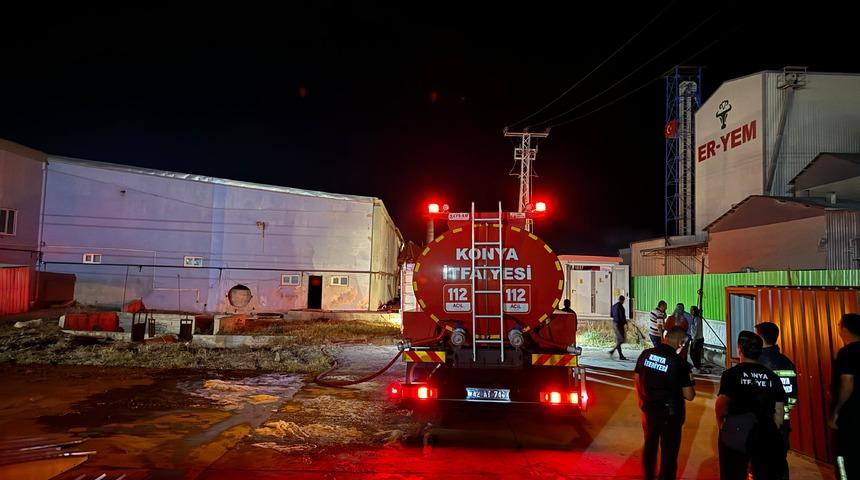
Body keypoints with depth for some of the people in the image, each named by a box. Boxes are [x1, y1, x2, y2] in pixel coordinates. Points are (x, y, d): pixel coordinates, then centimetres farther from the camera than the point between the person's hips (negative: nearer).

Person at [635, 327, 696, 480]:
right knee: (669, 452, 13)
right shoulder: (680, 363, -22)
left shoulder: (645, 354, -8)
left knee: (649, 445, 25)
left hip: (648, 410, 5)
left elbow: (636, 378, 5)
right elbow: (689, 396, -18)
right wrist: (683, 386, 3)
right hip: (670, 414, -5)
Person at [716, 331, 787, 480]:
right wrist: (771, 433, 16)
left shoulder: (731, 374, -12)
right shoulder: (773, 377, 3)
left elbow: (721, 405, -18)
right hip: (765, 436, 4)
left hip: (735, 435, -3)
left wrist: (721, 424, -1)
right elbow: (779, 413, 5)